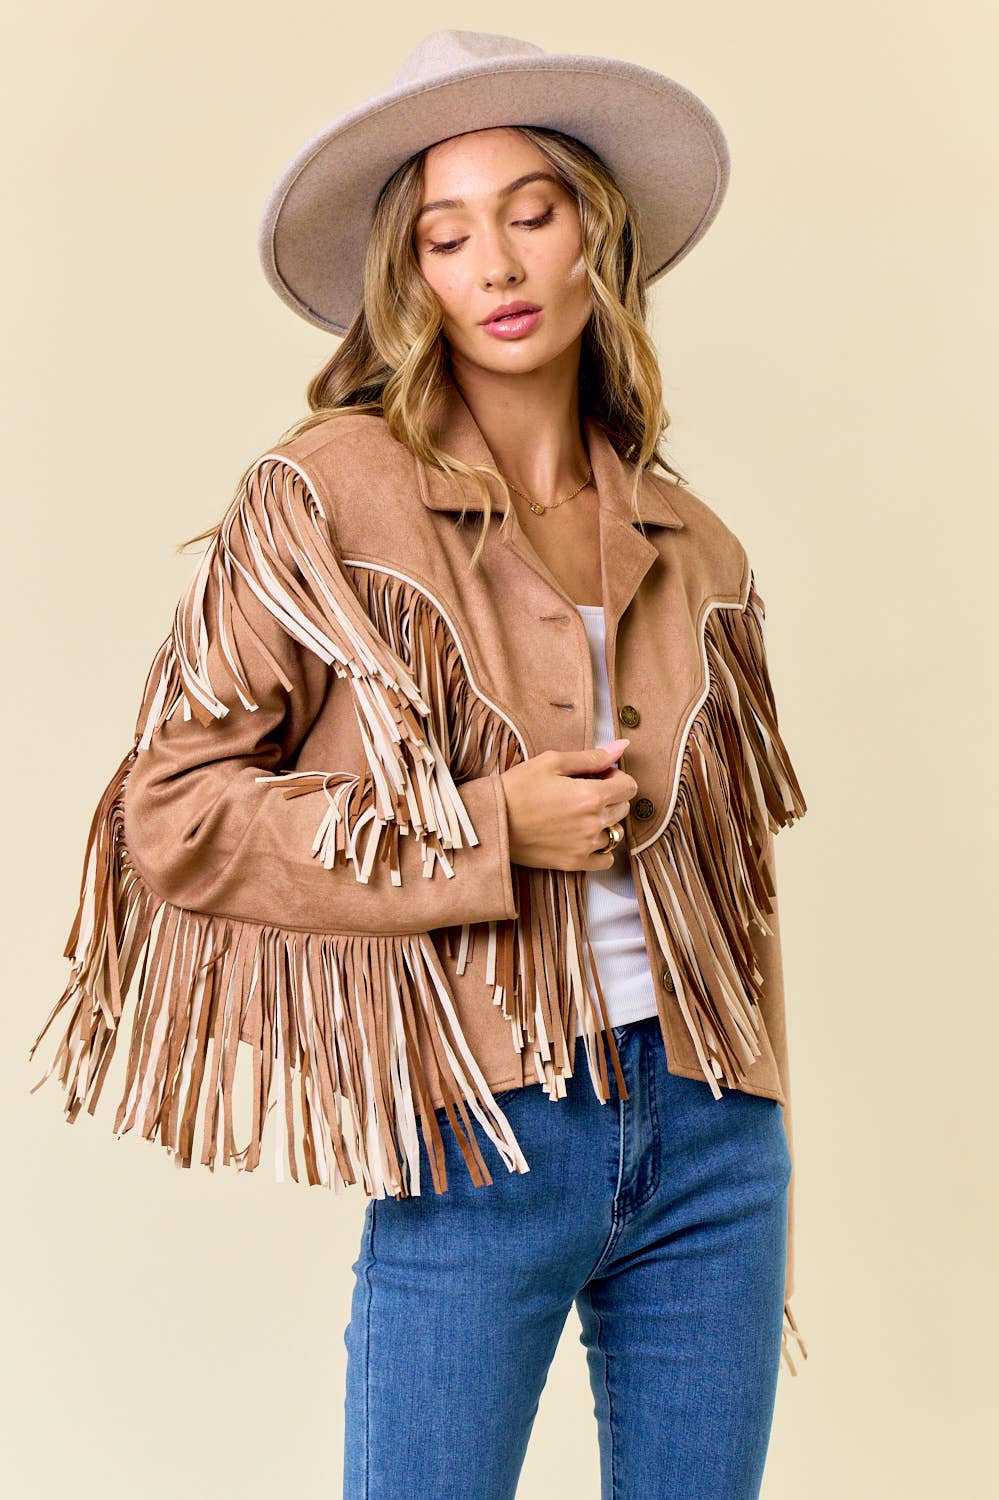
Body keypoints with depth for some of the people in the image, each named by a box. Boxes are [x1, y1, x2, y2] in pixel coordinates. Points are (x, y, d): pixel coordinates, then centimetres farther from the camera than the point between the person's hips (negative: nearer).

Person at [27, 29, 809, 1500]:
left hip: (712, 1143, 5)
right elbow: (174, 809, -7)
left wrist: (751, 1132, 17)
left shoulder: (693, 550, 9)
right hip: (481, 1149, -4)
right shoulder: (328, 498, -5)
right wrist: (481, 833, -13)